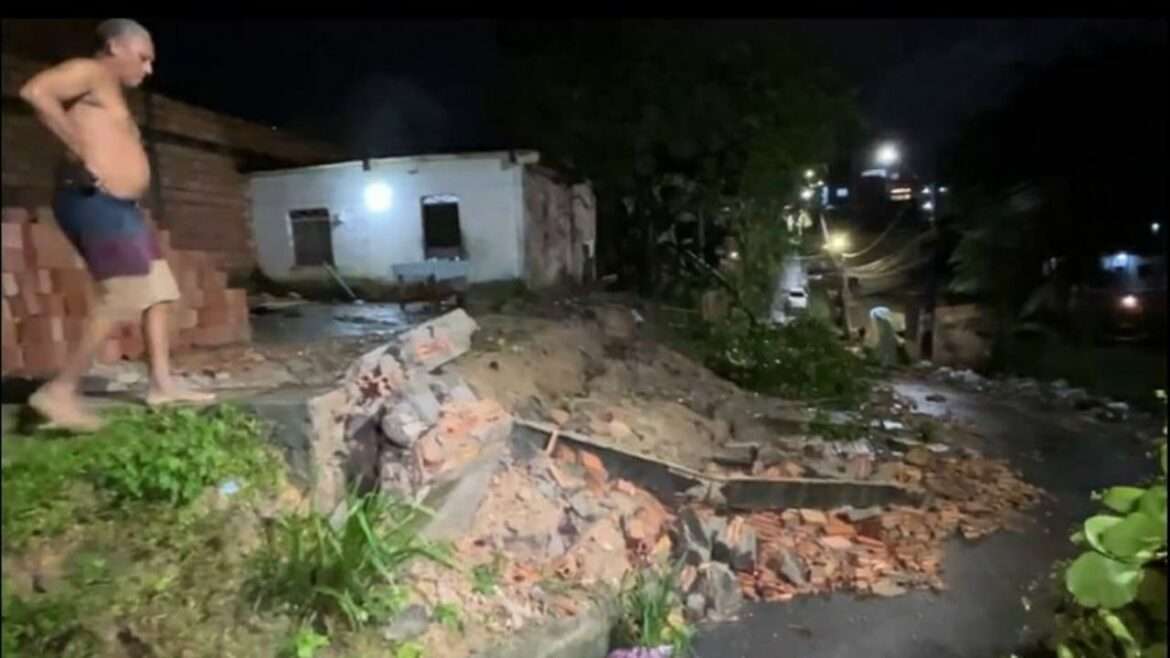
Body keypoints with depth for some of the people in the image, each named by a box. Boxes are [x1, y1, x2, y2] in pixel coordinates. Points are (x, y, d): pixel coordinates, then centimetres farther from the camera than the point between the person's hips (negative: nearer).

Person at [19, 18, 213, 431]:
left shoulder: (111, 93, 25)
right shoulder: (89, 72, -2)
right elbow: (35, 92, -20)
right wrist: (82, 153, -20)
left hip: (119, 206, 10)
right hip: (92, 200, -10)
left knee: (157, 290, 9)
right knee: (122, 298, -16)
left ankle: (161, 385, 11)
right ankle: (59, 392, -10)